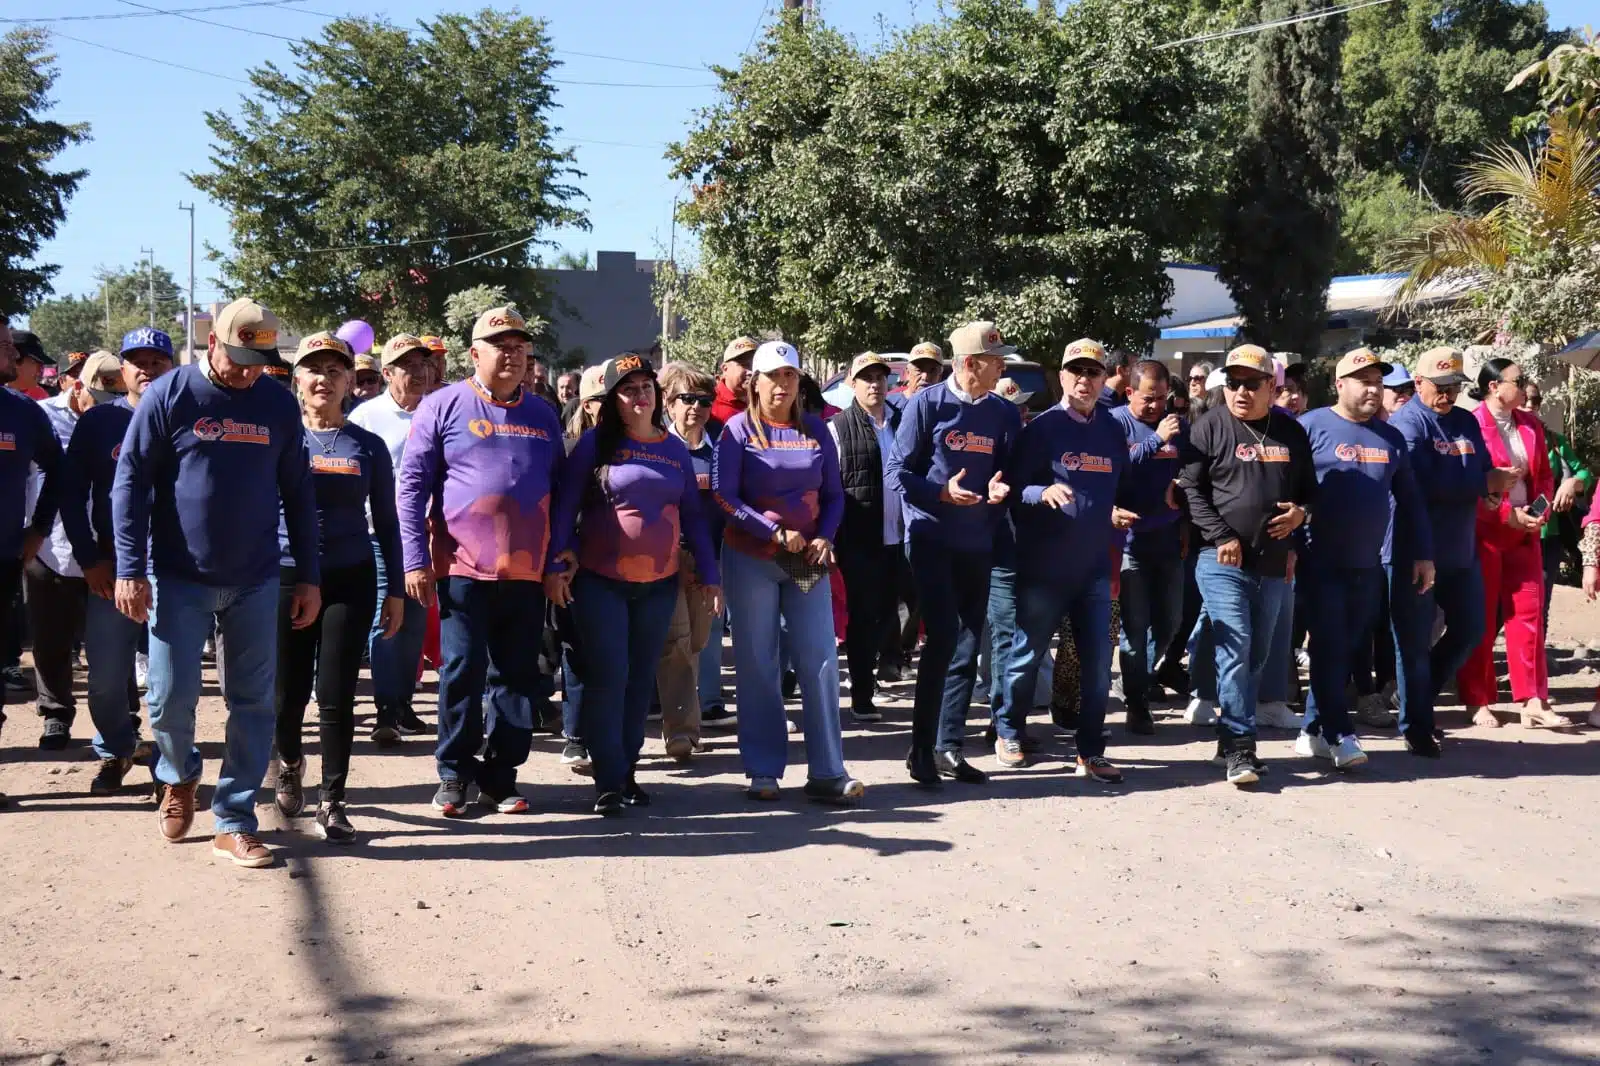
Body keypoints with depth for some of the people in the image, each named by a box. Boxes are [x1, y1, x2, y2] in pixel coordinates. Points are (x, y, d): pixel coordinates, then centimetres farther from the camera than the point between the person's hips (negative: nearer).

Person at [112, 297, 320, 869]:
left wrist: (309, 577, 7)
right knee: (171, 698, -1)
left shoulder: (278, 403, 5)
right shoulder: (170, 395, -3)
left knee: (253, 703, 2)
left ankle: (234, 821, 11)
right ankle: (179, 776, 30)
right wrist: (130, 568, -11)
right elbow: (130, 480, -4)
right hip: (180, 579, -2)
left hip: (256, 582, 2)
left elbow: (297, 493, 9)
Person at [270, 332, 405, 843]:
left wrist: (395, 590, 5)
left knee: (337, 695, -1)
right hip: (286, 577, 0)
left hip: (350, 580, 0)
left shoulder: (368, 447, 5)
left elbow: (385, 523, 9)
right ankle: (290, 764, 37)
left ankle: (331, 803, 9)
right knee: (288, 692, 6)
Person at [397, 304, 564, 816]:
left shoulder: (542, 415, 12)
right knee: (462, 670, -1)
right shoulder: (443, 406, 0)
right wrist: (415, 559, -9)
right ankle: (455, 773, 12)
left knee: (517, 676, 6)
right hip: (463, 567, -3)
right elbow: (412, 484, -2)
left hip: (526, 571, 4)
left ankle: (501, 775, 16)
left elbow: (559, 490, 16)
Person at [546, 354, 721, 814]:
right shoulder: (596, 442, -2)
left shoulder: (675, 449, 9)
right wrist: (557, 562, -14)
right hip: (599, 581, -4)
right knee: (607, 677, -5)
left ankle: (628, 771, 19)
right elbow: (564, 504, -5)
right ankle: (609, 780, 2)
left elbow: (692, 515, 12)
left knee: (641, 680, 8)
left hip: (659, 585, 4)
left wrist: (709, 575, 7)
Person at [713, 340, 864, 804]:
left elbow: (833, 494, 10)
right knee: (757, 665, 2)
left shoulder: (815, 430, 8)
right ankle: (763, 771, 10)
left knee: (820, 661, -3)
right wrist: (777, 532, -14)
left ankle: (827, 773, 1)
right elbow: (725, 496, -8)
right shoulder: (738, 429, -2)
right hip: (751, 558, -3)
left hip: (808, 560, 3)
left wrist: (824, 538, -8)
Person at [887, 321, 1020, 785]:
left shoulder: (1004, 414, 6)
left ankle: (948, 748, 17)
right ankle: (921, 747, -3)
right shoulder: (927, 404, -6)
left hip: (978, 543, 5)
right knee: (942, 638, -13)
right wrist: (942, 492, -21)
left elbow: (1013, 472, 12)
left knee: (968, 646, 8)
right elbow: (897, 472, -6)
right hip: (932, 537, -5)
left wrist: (1000, 489, -11)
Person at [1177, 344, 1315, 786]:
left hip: (1274, 563, 5)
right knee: (1234, 647, -14)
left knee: (1257, 654, 11)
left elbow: (1309, 487, 21)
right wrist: (1222, 536, -14)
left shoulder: (1291, 432, 11)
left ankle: (1232, 734, 24)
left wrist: (1301, 512, -2)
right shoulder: (1210, 426, -3)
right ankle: (1240, 747, -12)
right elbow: (1190, 488, -6)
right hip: (1222, 559, -5)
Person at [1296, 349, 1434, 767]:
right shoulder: (1312, 427, -4)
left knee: (1349, 650, 8)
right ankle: (1338, 733, -3)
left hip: (1368, 566, 5)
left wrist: (1423, 554, 10)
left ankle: (1314, 729, 18)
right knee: (1329, 647, -6)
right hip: (1321, 563, -5)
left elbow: (1409, 500, 15)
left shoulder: (1390, 437, 12)